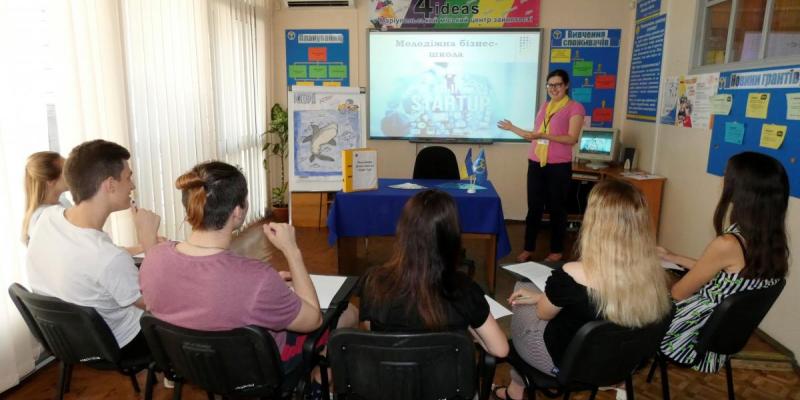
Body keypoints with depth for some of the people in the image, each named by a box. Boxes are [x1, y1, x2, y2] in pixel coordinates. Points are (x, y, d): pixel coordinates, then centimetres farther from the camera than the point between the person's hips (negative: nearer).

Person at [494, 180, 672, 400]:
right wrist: (542, 296, 5)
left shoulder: (573, 275, -35)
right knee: (528, 295, 22)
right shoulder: (655, 274, -18)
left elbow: (544, 313, -13)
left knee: (522, 295, 21)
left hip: (564, 364, -5)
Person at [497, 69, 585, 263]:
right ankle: (528, 248, 17)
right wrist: (512, 128, 17)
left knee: (556, 209, 4)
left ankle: (557, 251, 17)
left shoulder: (575, 107, -3)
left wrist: (546, 135, -20)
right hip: (536, 164, 5)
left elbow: (572, 138, -12)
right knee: (534, 208, 8)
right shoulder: (544, 107, 15)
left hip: (559, 166, -5)